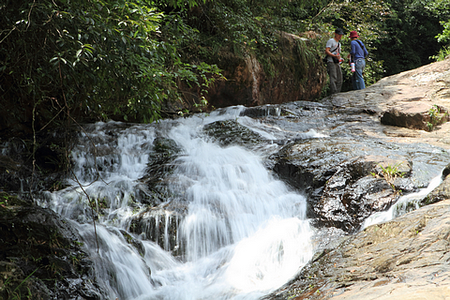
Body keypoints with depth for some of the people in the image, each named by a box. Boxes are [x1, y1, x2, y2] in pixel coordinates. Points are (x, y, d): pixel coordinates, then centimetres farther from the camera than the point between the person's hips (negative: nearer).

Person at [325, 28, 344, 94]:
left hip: (337, 63, 9)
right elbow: (326, 51, -11)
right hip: (331, 62, -9)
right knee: (333, 78, -18)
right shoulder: (331, 41, 0)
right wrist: (335, 56, -22)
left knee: (339, 80, 4)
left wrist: (340, 58, 10)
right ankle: (334, 93, -26)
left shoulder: (339, 43, 27)